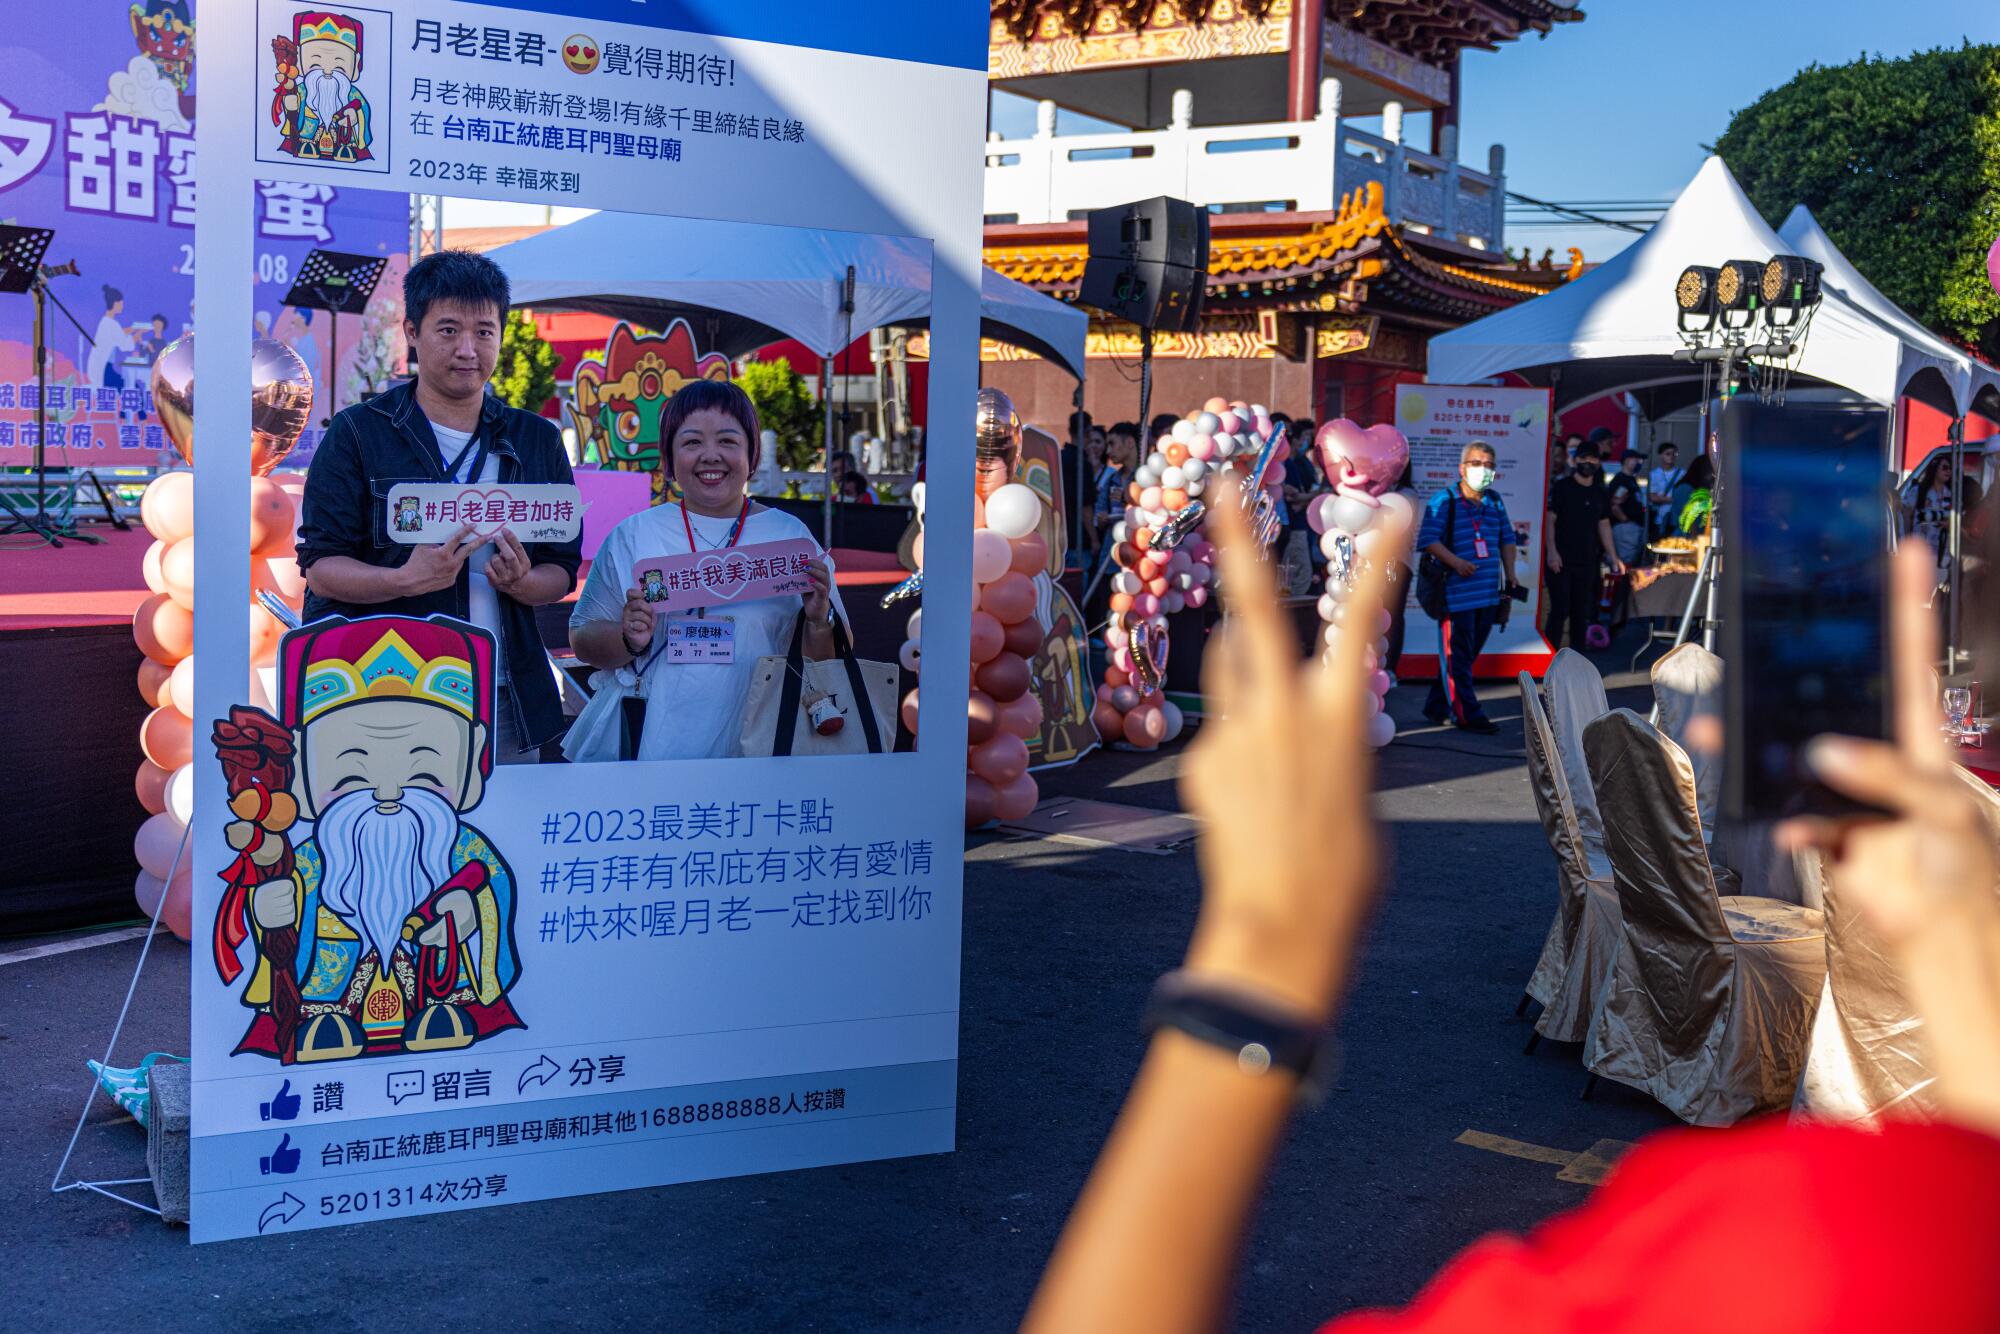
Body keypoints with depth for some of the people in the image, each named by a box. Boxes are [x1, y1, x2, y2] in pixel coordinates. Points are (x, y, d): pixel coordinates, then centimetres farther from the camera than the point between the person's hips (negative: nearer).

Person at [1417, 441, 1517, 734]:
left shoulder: (1495, 501, 13)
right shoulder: (1444, 500, -6)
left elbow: (1507, 539, 21)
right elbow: (1428, 539, -14)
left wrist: (1510, 577, 12)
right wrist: (1455, 562, -26)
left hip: (1489, 594, 7)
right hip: (1456, 593, -7)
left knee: (1469, 653, 11)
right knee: (1456, 655, -2)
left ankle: (1437, 706, 22)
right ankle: (1467, 714, 4)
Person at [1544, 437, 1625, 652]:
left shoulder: (1601, 493, 12)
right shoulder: (1562, 487, -4)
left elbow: (1604, 525, 17)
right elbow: (1549, 520, -8)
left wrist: (1613, 557, 12)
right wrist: (1551, 551, -18)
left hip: (1587, 561, 5)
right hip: (1561, 561, -5)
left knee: (1582, 614, 8)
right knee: (1559, 611, -8)